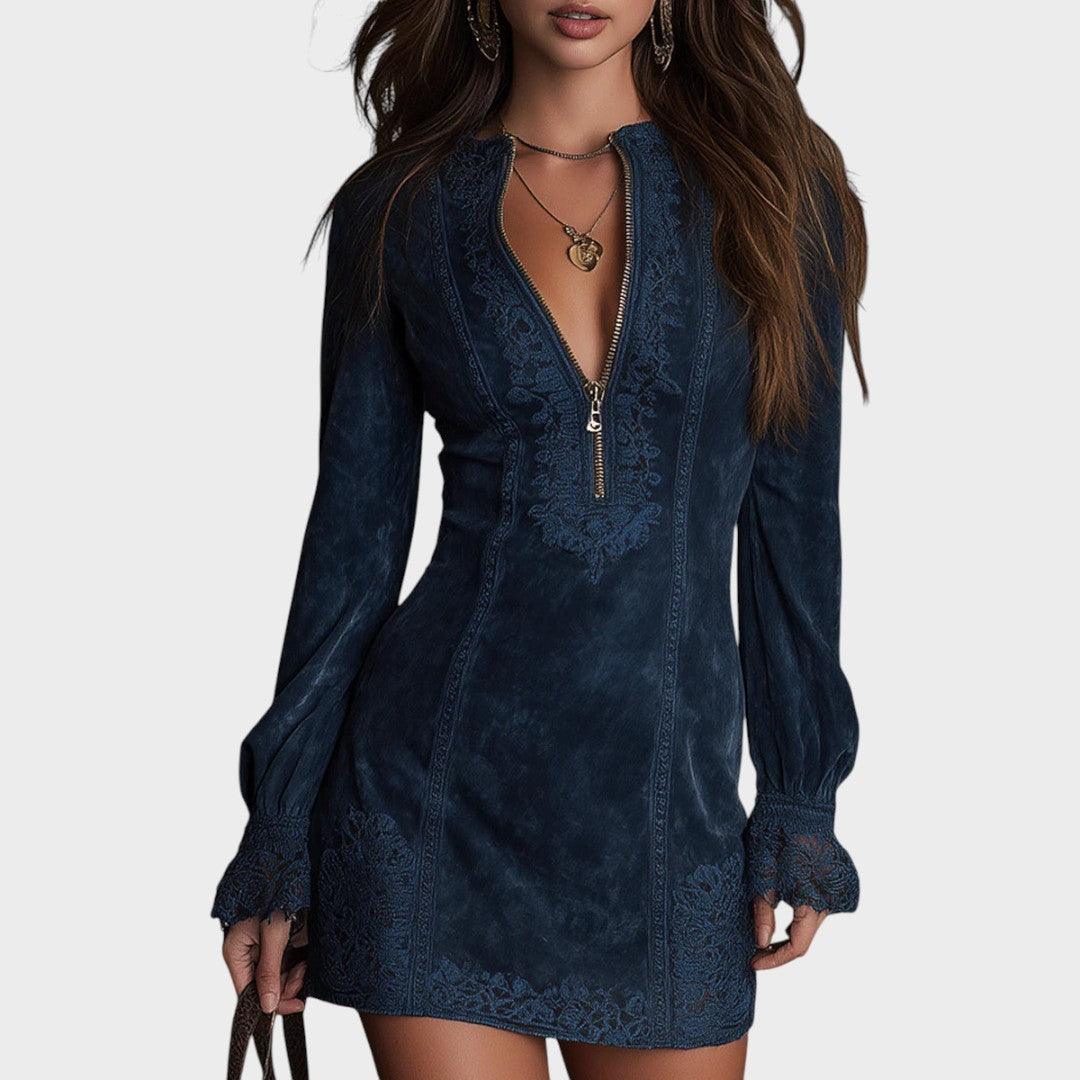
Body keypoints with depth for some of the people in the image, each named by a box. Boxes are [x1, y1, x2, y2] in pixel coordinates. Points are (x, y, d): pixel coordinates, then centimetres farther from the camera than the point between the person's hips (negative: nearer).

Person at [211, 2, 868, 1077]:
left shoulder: (769, 183, 1)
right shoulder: (397, 210, 1)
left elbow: (791, 512, 4)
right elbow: (357, 526, 4)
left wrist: (803, 796, 3)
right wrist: (278, 827, 4)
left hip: (671, 804, 1)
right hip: (434, 789, -1)